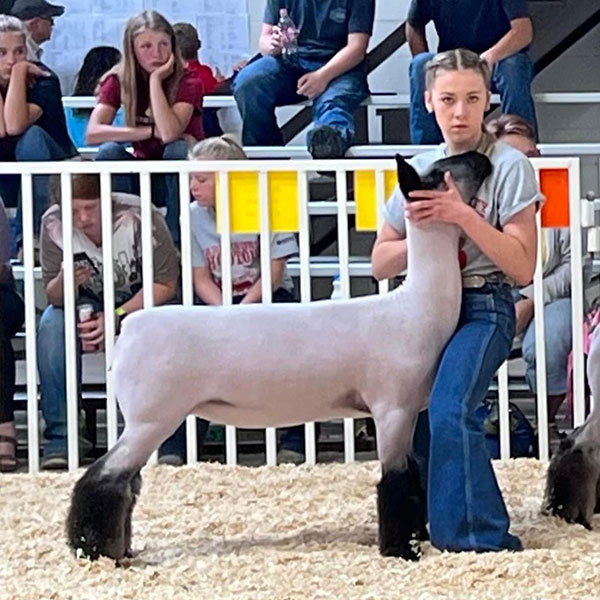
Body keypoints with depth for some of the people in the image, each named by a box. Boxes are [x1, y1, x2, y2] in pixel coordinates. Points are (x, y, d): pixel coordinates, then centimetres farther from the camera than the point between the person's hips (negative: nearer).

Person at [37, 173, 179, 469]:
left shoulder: (140, 217, -27)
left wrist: (117, 318, -30)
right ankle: (60, 436, -23)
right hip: (90, 302, 3)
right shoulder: (53, 224, -18)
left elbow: (166, 285, -20)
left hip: (143, 300, -3)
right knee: (51, 325, -28)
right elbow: (53, 297, -12)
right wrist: (64, 282, -36)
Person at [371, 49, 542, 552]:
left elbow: (522, 268, -10)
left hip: (484, 308, -5)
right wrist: (426, 234, -8)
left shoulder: (509, 166, -5)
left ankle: (480, 538, -22)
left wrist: (464, 216, -19)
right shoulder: (419, 170, 9)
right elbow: (381, 263, 11)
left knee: (449, 409, -26)